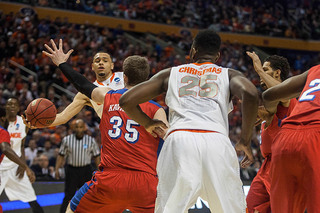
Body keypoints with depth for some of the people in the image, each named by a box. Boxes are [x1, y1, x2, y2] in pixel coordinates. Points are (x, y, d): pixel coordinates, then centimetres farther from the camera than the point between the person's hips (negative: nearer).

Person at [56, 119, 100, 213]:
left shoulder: (91, 140, 2)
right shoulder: (67, 140, 2)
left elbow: (96, 156, 7)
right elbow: (61, 155, 7)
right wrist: (57, 169, -1)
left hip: (86, 171, 1)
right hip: (71, 170, -1)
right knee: (68, 196, -5)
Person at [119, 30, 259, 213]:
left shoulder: (170, 73, 26)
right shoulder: (229, 74, 24)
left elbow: (126, 100, 20)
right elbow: (250, 94, 0)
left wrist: (148, 124, 37)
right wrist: (245, 141, 8)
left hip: (179, 139, 0)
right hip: (217, 141, 0)